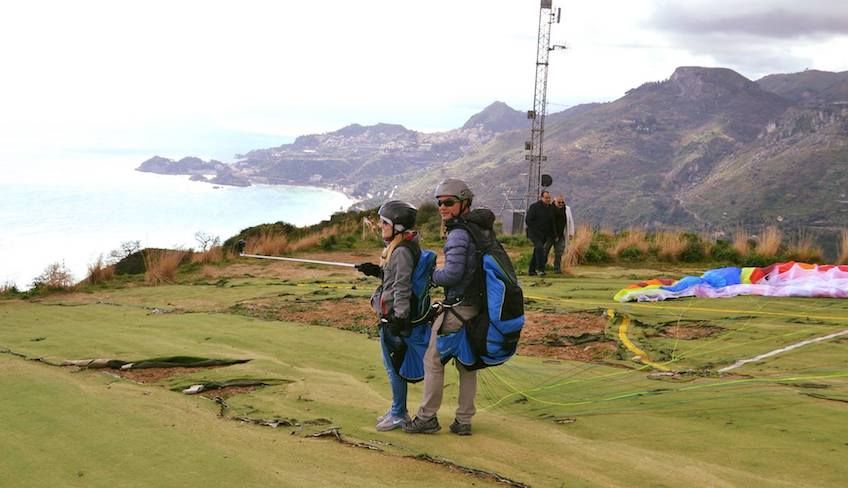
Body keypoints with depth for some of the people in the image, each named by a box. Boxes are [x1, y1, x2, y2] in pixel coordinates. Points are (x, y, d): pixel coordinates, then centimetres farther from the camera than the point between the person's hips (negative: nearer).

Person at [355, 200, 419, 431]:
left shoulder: (402, 251, -18)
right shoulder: (398, 248, 13)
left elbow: (402, 286, -21)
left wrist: (398, 318, -22)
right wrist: (376, 271, 11)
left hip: (394, 316, -10)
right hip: (390, 315, 10)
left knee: (394, 365, -1)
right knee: (394, 365, 17)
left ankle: (398, 415, 8)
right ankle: (398, 410, 28)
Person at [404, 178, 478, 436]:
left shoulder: (458, 234, -17)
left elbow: (452, 274, -24)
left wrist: (432, 275, -7)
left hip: (457, 308, -9)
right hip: (477, 306, 9)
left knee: (433, 360, 3)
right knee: (467, 363, 13)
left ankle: (428, 417, 10)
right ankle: (463, 420, 17)